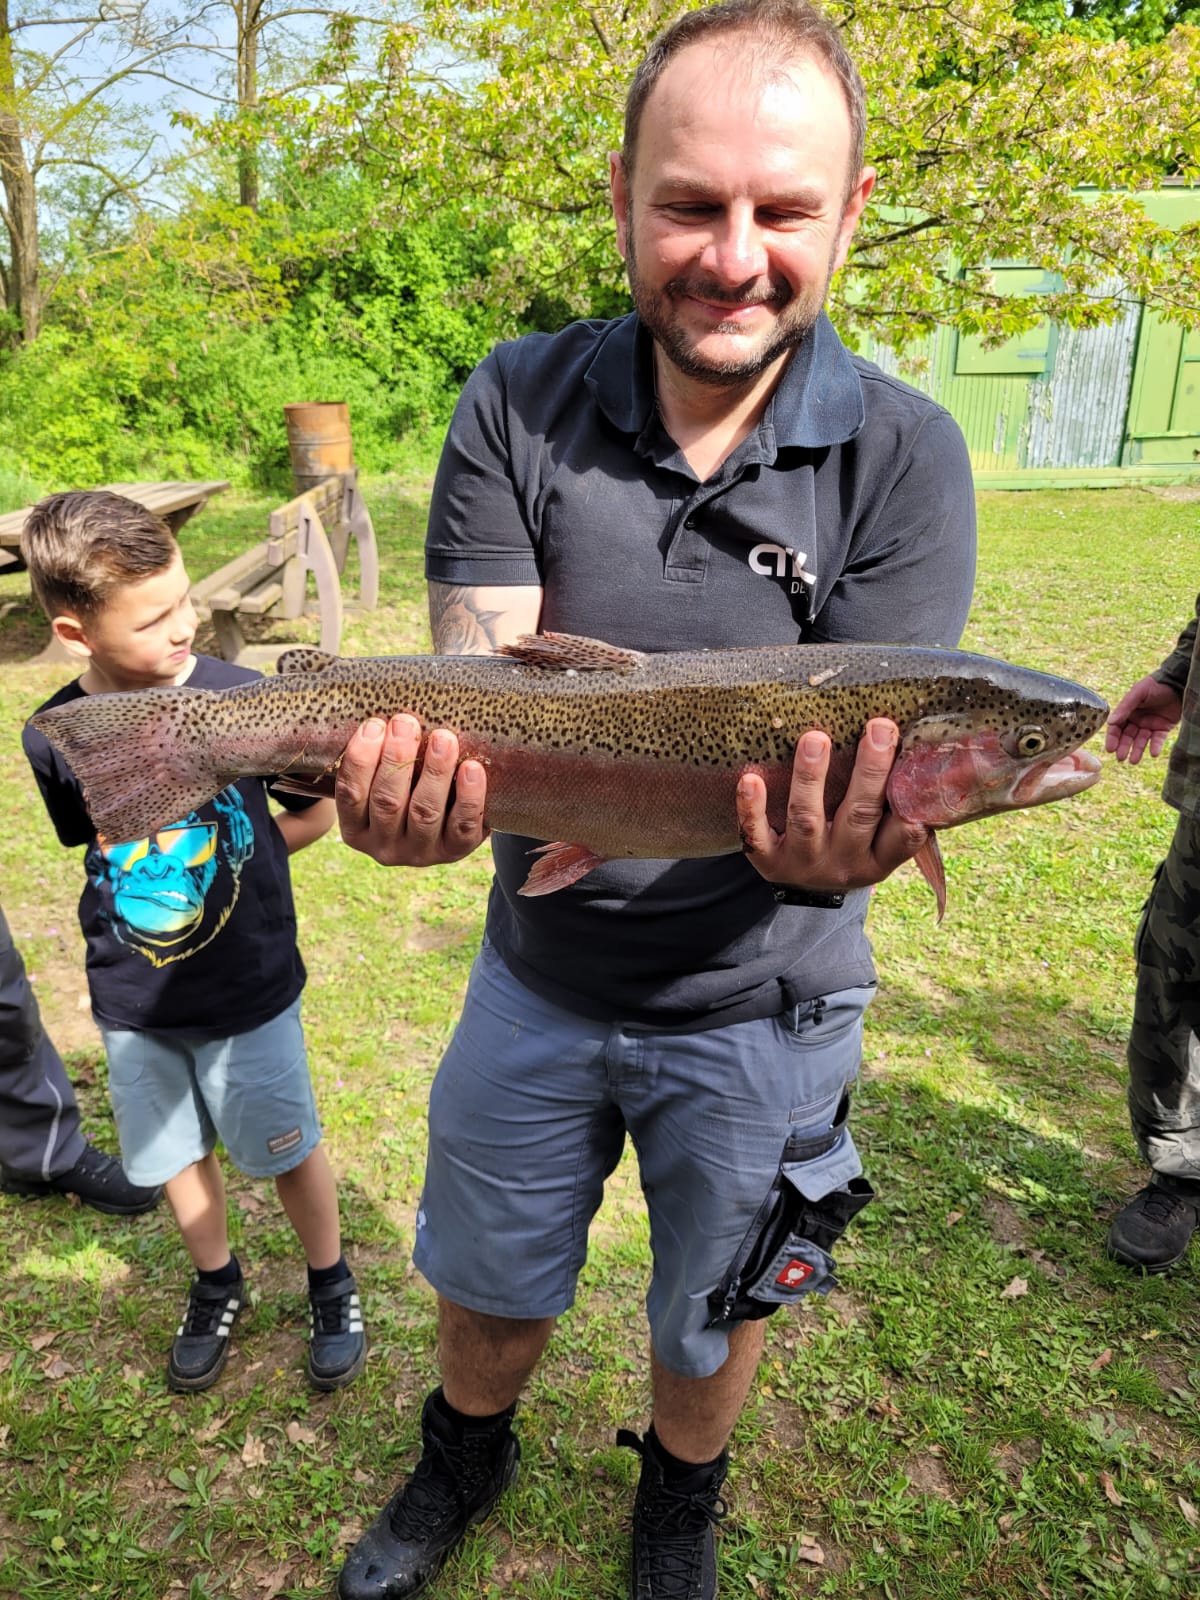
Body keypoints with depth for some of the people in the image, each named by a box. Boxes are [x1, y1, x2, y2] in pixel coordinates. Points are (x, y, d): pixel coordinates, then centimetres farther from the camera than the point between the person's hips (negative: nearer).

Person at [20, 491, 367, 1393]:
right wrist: (154, 874, -4)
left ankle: (332, 1285, 42)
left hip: (249, 992, -3)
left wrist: (218, 861, -8)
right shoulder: (55, 738, -10)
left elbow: (313, 817, -7)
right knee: (176, 1153, 22)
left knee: (287, 1149, 15)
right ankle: (217, 1285, 49)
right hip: (133, 1002, 3)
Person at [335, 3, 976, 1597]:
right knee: (489, 1279, 24)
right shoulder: (517, 405, -10)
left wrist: (832, 847, -42)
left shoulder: (903, 457, -15)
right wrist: (425, 787, -38)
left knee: (711, 1312, 24)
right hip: (539, 971, 2)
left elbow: (871, 753, -19)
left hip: (762, 1003, -1)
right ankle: (465, 1459, 60)